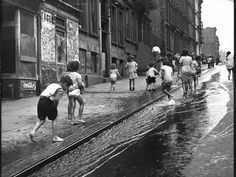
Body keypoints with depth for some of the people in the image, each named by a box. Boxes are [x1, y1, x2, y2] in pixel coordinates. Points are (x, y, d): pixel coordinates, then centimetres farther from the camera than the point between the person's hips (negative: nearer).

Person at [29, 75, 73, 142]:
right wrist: (55, 107, 0)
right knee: (54, 120, 11)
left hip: (40, 101, 7)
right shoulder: (60, 90, -1)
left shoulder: (52, 85, 23)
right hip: (48, 103, -7)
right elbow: (56, 99, -17)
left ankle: (32, 132, 3)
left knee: (41, 120, 19)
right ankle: (55, 137, 20)